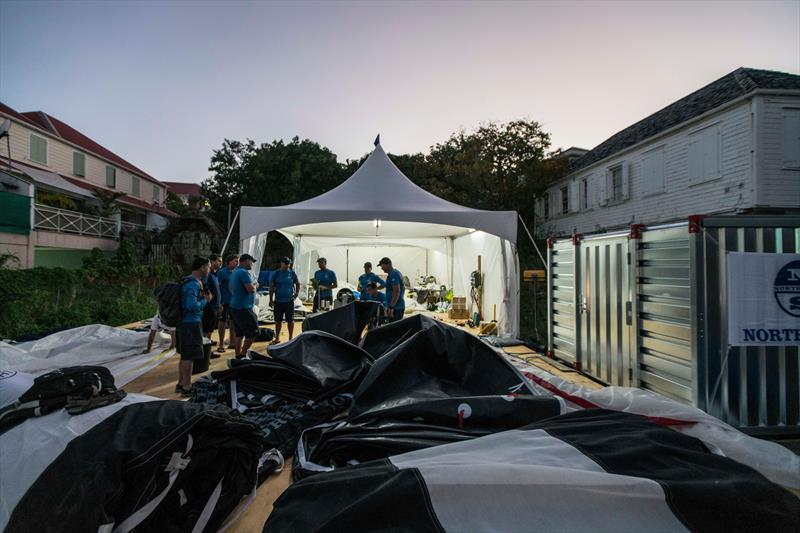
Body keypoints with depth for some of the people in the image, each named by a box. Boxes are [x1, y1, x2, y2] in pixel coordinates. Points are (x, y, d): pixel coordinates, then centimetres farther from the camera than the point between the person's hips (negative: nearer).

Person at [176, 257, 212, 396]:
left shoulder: (189, 281, 13)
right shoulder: (193, 284, -19)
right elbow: (192, 305, -28)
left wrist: (201, 296, 9)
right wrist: (205, 300, -13)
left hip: (183, 322, 10)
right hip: (191, 323, -10)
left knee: (185, 356, 18)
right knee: (189, 357, -2)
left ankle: (181, 384, 28)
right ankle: (186, 387, 6)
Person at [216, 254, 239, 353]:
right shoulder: (222, 272, -10)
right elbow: (217, 288, -12)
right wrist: (219, 303, -17)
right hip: (225, 302, -6)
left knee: (233, 322, 12)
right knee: (223, 323, 3)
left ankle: (232, 342, 23)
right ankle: (221, 345, 11)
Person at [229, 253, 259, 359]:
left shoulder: (235, 272, 16)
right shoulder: (244, 272, -15)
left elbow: (231, 288, 28)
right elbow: (251, 289, -24)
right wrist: (255, 284, -3)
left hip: (235, 306, 10)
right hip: (243, 308, -10)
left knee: (239, 334, 13)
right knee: (252, 332, -4)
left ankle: (238, 356, 16)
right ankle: (243, 355, -2)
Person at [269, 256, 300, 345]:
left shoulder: (292, 273, 2)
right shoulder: (276, 273, 0)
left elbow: (297, 284, 14)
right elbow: (271, 287, 1)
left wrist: (297, 293, -1)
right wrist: (271, 299, -2)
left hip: (289, 301, 0)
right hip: (278, 301, 0)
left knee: (290, 320, 4)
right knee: (278, 321, 9)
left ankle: (290, 338, 16)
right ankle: (277, 338, 23)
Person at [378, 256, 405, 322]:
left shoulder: (393, 274, -15)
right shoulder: (396, 272, 17)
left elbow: (397, 291, -23)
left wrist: (391, 307, -25)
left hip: (395, 307, -11)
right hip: (399, 306, 11)